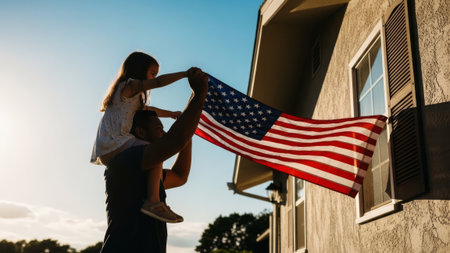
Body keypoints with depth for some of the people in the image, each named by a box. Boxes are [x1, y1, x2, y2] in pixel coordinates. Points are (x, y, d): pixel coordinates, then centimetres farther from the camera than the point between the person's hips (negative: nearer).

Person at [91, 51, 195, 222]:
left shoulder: (132, 97, 26)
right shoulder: (130, 85, -3)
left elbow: (147, 110, 35)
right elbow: (159, 82, -15)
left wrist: (171, 114, 29)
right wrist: (186, 73, -10)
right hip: (114, 143, -10)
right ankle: (153, 201, -34)